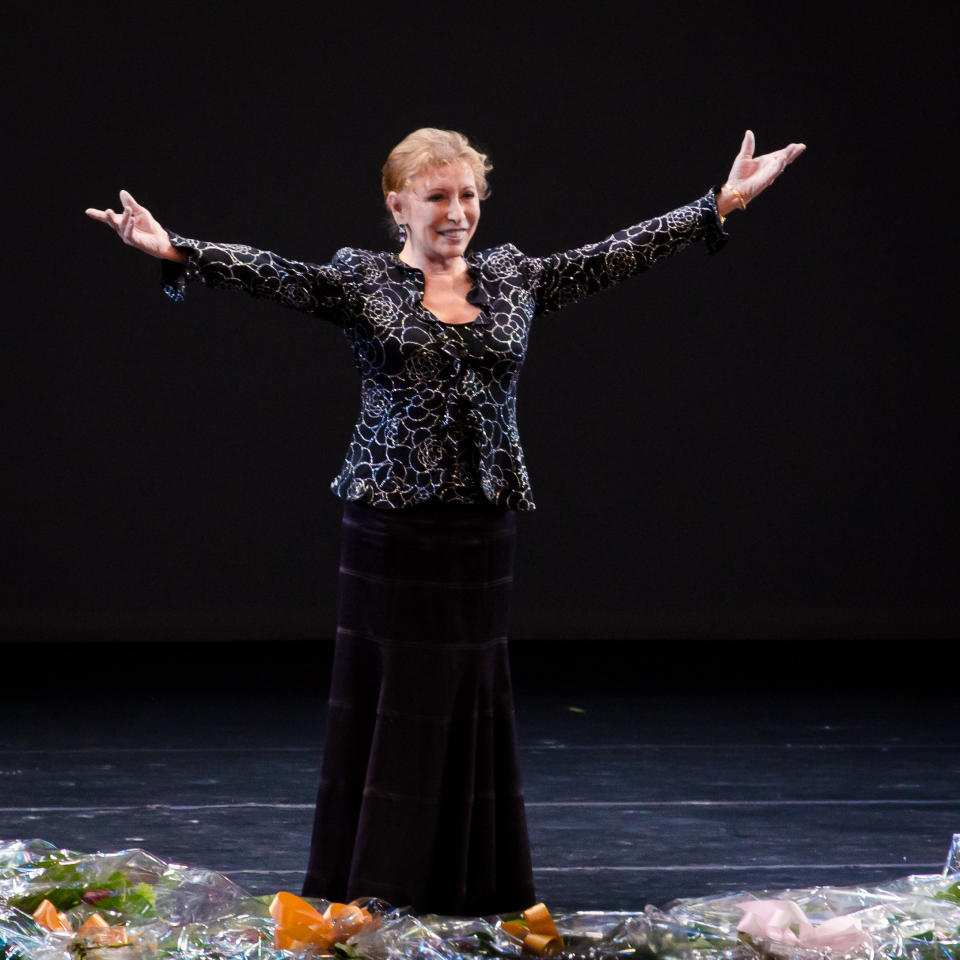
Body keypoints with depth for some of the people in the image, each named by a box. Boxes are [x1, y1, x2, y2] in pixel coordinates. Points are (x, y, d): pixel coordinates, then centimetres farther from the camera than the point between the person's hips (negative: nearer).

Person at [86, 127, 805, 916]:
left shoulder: (514, 279, 9)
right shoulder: (361, 281, -2)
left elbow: (618, 255, 9)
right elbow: (272, 274, -15)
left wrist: (721, 205, 6)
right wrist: (174, 250, -31)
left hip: (484, 525, 3)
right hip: (390, 520, -3)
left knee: (472, 700, 7)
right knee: (387, 697, -1)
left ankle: (471, 887, 15)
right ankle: (371, 891, 6)